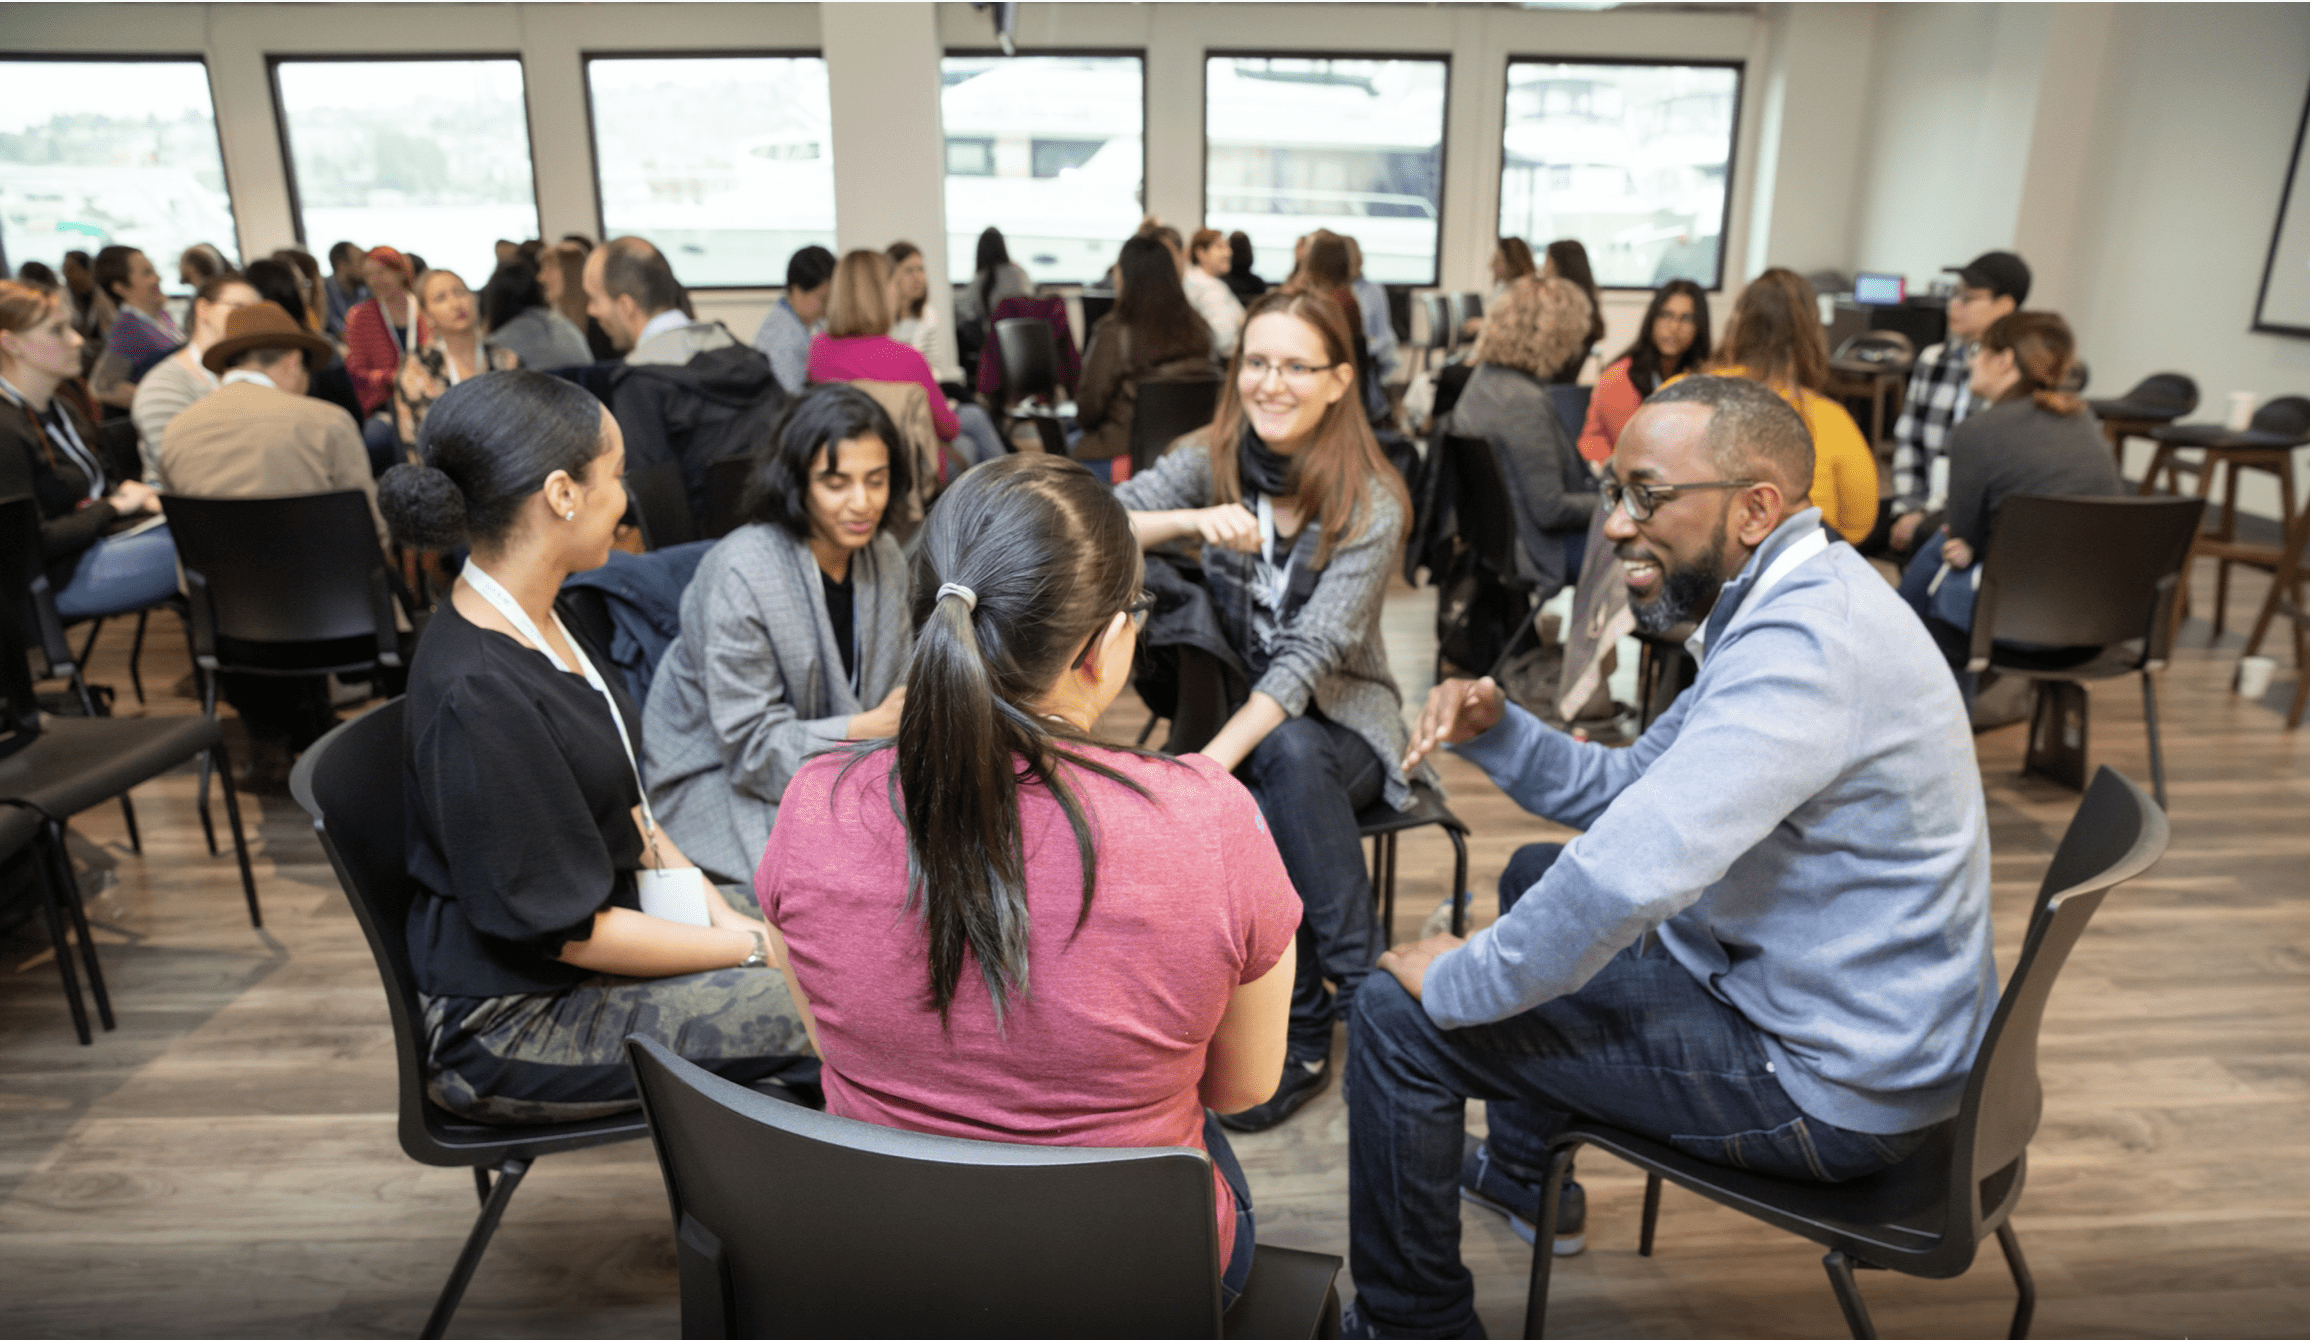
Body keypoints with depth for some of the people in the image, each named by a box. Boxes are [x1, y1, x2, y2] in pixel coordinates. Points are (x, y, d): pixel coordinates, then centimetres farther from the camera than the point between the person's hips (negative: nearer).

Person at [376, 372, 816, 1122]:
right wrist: (753, 950, -14)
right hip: (506, 1028, -9)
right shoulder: (478, 695, -28)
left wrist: (722, 915, -1)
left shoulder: (536, 623, 3)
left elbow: (622, 804, 11)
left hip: (603, 938, 9)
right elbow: (568, 930, -22)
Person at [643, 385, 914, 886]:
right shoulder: (740, 572, -22)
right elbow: (753, 748, -21)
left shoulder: (884, 556, 0)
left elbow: (894, 694, 6)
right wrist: (871, 727, -30)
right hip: (719, 779, -6)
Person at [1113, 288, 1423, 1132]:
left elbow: (1315, 653, -22)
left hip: (1340, 716, -1)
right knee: (1249, 821, -32)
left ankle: (1363, 994, -24)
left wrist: (1213, 758, -34)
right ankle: (1308, 1035, -15)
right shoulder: (1210, 462, -2)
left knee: (1289, 756, -37)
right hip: (1237, 704, 2)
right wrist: (1195, 521, -32)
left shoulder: (1372, 505, -12)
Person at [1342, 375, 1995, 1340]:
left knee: (1398, 1016, -11)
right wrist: (1493, 728, -5)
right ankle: (1524, 1177, 41)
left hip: (1834, 1083, -10)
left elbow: (1630, 874, -38)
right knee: (1536, 876, 26)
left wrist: (1458, 984, -22)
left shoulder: (1802, 643, -29)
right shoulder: (1792, 607, 6)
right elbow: (1625, 787, 12)